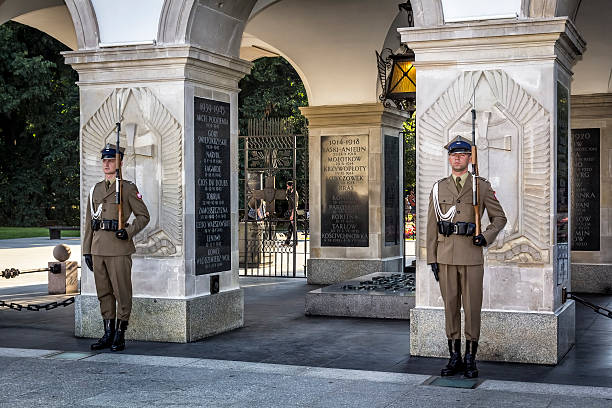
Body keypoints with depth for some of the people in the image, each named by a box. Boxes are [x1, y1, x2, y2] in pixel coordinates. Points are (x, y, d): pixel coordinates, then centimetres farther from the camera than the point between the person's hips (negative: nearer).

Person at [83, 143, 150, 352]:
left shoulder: (128, 188, -1)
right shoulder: (95, 190, 14)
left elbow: (143, 216, 0)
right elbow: (89, 223, 16)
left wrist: (128, 232, -16)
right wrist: (87, 251, 12)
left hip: (119, 248, -5)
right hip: (98, 247, 6)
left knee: (122, 292, -1)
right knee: (103, 292, 9)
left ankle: (120, 336, 6)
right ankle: (108, 334, 17)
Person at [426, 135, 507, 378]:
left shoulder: (482, 187, 4)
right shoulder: (439, 188, 9)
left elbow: (499, 217, 9)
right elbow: (432, 225, 9)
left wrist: (486, 237, -10)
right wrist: (432, 258, 4)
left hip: (471, 256, -2)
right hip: (446, 256, 2)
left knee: (472, 307, 0)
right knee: (450, 306, 6)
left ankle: (470, 360, 9)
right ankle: (455, 358, 14)